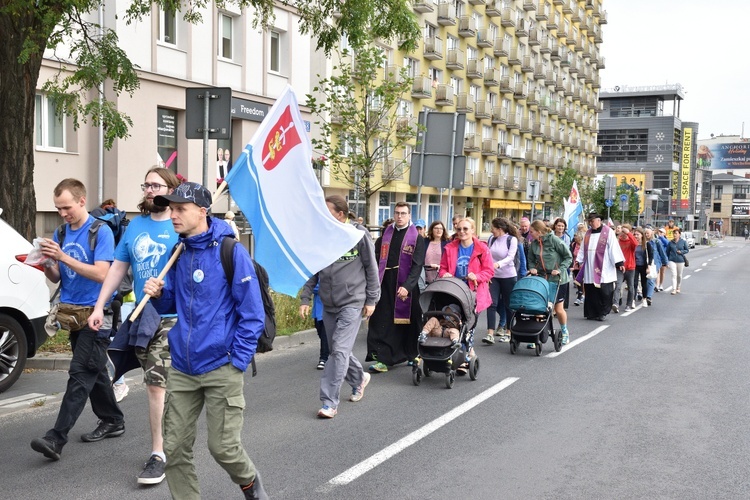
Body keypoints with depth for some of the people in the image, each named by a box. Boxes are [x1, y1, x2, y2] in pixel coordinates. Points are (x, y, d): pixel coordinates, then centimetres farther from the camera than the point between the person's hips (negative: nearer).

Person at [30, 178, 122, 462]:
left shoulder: (101, 231, -11)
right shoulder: (61, 233, 9)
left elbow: (101, 274, -19)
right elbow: (57, 278, 12)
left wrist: (63, 257, -23)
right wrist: (46, 264, -10)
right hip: (71, 314, 7)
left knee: (80, 375, -9)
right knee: (94, 372, 16)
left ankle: (56, 438, -12)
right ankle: (112, 421, 29)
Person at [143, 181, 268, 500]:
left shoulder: (230, 251, -10)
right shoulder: (178, 253, 8)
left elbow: (253, 315, -10)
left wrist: (237, 362, -11)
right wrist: (159, 294, -4)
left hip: (222, 368, -6)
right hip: (182, 368, 6)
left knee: (223, 447, 1)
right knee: (175, 449, 6)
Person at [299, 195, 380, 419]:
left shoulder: (359, 235, -8)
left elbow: (371, 269, -2)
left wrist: (371, 299, -3)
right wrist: (305, 298, 3)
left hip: (352, 303, -5)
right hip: (328, 304, 6)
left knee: (340, 350, -11)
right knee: (337, 350, 15)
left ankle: (329, 402, -6)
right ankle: (359, 378, 41)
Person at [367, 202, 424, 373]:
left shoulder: (416, 238, -1)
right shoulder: (385, 235, 11)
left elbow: (417, 265, -9)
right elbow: (377, 259, 12)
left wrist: (407, 286, -20)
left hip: (406, 286, -3)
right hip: (385, 285, 3)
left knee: (407, 321, 8)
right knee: (382, 322, -4)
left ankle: (413, 355, 26)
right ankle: (383, 359, -4)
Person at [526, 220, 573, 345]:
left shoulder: (554, 240, -12)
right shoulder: (533, 244, 1)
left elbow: (568, 257, -7)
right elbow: (531, 260, 15)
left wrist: (560, 270, -17)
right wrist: (532, 268, -6)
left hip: (557, 280, -4)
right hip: (541, 278, 4)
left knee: (558, 309, 6)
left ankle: (564, 332, 30)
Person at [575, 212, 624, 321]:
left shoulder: (608, 232, -4)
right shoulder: (588, 233, 13)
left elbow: (614, 248, -8)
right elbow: (583, 248, 18)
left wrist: (619, 263, -12)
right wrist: (579, 260, 12)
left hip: (604, 269, -5)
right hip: (590, 269, 5)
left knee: (604, 291, -5)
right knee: (590, 291, 4)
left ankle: (603, 312, 10)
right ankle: (592, 313, 12)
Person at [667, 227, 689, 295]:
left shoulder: (683, 242, -2)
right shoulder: (670, 242, 1)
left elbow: (687, 250, 5)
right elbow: (667, 251, 10)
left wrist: (681, 252, -13)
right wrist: (668, 258, 7)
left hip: (680, 261, 1)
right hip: (672, 261, 0)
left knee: (679, 275, 13)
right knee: (674, 275, -11)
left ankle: (678, 288, 32)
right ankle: (674, 289, -14)